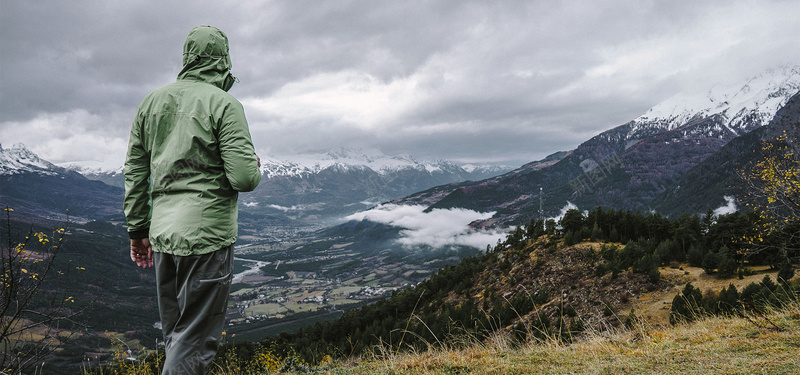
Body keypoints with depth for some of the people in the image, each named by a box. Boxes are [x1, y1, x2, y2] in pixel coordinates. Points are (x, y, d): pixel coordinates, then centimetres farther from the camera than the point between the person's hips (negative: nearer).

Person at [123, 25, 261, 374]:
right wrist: (253, 166, 6)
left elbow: (134, 172, 12)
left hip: (162, 232, 7)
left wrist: (138, 229, 18)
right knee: (196, 336, 1)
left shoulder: (152, 101, 10)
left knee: (175, 333, 19)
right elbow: (244, 177, -17)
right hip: (206, 234, -6)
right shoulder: (224, 104, -9)